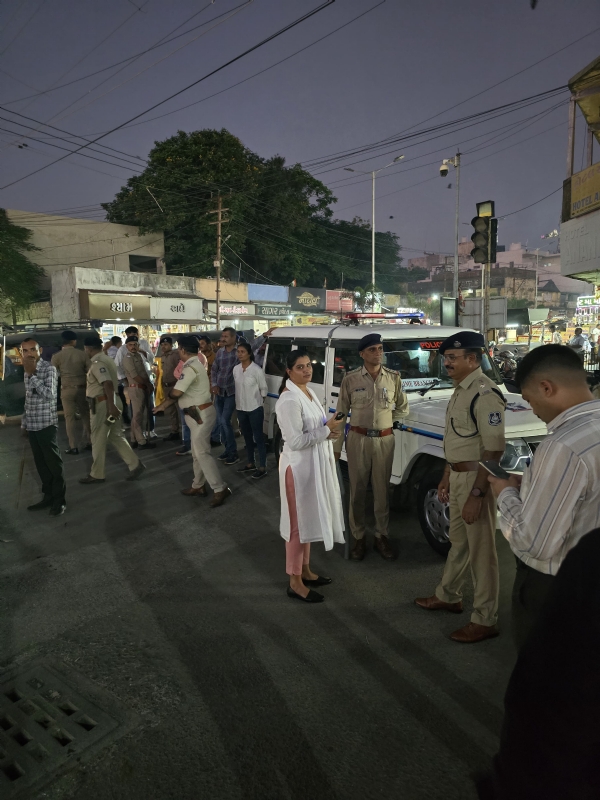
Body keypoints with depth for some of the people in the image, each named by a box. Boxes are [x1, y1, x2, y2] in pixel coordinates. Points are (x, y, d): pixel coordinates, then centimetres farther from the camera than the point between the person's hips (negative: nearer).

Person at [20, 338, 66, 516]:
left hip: (47, 424, -7)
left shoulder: (49, 369, -10)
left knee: (53, 463, 1)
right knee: (40, 463, 12)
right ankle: (48, 497, 23)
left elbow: (49, 394, -24)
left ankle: (59, 500, 10)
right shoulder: (27, 371, 12)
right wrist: (24, 423, 19)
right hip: (32, 425, 7)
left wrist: (32, 375, -22)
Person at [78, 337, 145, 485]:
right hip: (110, 402, 10)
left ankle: (96, 474, 13)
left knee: (98, 440, 2)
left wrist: (111, 406, -31)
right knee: (115, 436, 13)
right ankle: (135, 465, 9)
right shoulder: (107, 359, 16)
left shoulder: (97, 363, -16)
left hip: (102, 403, -10)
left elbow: (108, 384, -27)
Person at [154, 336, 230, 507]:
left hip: (201, 414, -11)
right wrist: (164, 405, 19)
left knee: (202, 453, -8)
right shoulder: (195, 364, 14)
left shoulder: (190, 368, -20)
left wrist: (165, 402, 1)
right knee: (197, 452, 17)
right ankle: (198, 486, 28)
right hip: (199, 413, 11)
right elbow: (182, 391, 18)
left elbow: (176, 393, -20)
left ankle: (220, 489, -3)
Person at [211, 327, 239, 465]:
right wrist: (214, 385, 2)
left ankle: (233, 453, 1)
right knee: (221, 422, 10)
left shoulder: (239, 351, -9)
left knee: (225, 421, -10)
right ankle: (228, 450, 24)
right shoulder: (220, 352, 7)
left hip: (231, 392, -6)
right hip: (219, 392, 6)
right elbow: (214, 369, 12)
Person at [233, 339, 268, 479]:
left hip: (255, 409, -6)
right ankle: (250, 463, 30)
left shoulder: (257, 370, -14)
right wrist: (239, 402, 13)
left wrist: (258, 401, 2)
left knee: (258, 437, 0)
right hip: (241, 408, 6)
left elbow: (264, 389, -7)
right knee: (247, 437, 17)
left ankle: (262, 467, 7)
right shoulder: (236, 369, 3)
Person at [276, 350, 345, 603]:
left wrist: (328, 431, -3)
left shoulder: (309, 391, 8)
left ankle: (305, 570, 35)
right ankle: (295, 582, 16)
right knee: (298, 522, 2)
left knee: (309, 519, 19)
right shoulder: (289, 400, -21)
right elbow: (296, 441, -25)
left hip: (315, 464, 10)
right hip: (299, 466, -9)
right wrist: (327, 430, -18)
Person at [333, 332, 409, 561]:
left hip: (384, 440, 2)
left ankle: (381, 536, 25)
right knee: (357, 491, 8)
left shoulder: (393, 377, 1)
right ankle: (359, 538, 22)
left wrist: (391, 422, 3)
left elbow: (403, 407, 16)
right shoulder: (350, 379, -5)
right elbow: (341, 414, 0)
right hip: (358, 439, -1)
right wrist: (336, 446, -1)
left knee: (382, 491, 10)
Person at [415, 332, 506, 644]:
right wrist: (447, 477, 19)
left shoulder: (484, 393, -20)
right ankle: (448, 596, 39)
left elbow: (493, 449, -24)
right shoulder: (460, 390, 10)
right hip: (458, 476, 9)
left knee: (481, 550, 3)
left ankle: (485, 620, 18)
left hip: (476, 479, -9)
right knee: (458, 542, 22)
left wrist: (476, 494, -25)